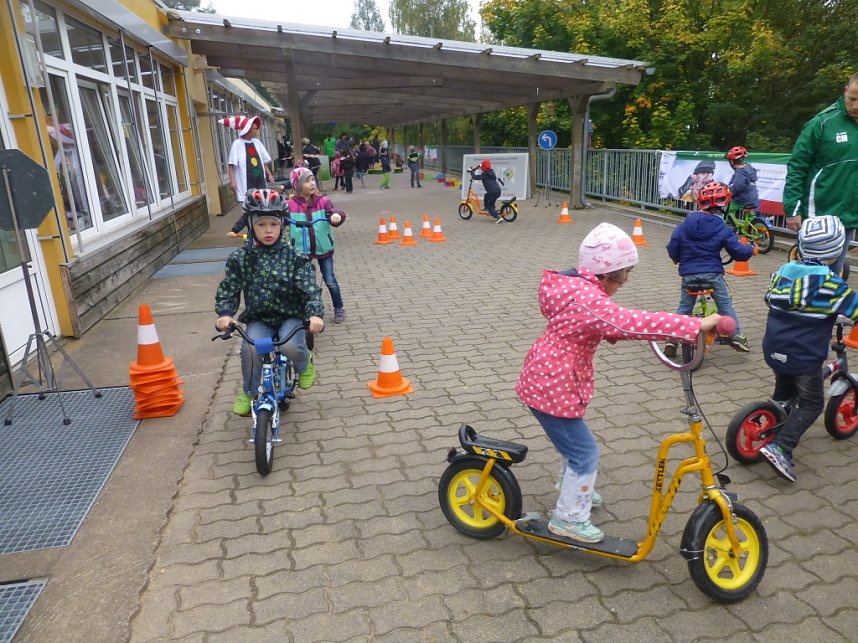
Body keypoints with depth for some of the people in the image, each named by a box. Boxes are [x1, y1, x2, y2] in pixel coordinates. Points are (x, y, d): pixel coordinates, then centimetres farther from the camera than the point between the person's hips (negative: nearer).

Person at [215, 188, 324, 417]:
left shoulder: (294, 257, -6)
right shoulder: (240, 258, -1)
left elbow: (310, 289, -14)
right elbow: (228, 289, 0)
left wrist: (315, 313, -31)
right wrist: (225, 313, -19)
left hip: (290, 316, -2)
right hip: (258, 319, 2)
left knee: (290, 346, -31)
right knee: (250, 349, -27)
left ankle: (304, 363, 8)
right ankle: (248, 392, 2)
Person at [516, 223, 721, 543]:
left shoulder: (575, 287, 7)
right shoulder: (589, 300, -27)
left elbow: (612, 325, 18)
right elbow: (634, 323, -36)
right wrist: (697, 325, -34)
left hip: (544, 378, 11)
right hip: (552, 387, -11)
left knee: (575, 441, 28)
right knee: (585, 451, 2)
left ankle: (576, 490, 50)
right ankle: (568, 518, 17)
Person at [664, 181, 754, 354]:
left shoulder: (684, 225, 1)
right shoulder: (722, 229, -4)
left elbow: (672, 249, 2)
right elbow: (739, 252, -3)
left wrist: (677, 259, 23)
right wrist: (750, 249, 19)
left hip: (688, 274, 2)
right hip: (712, 274, -2)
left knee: (683, 307, 13)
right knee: (725, 305, 14)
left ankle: (671, 339, 6)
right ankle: (736, 336, 14)